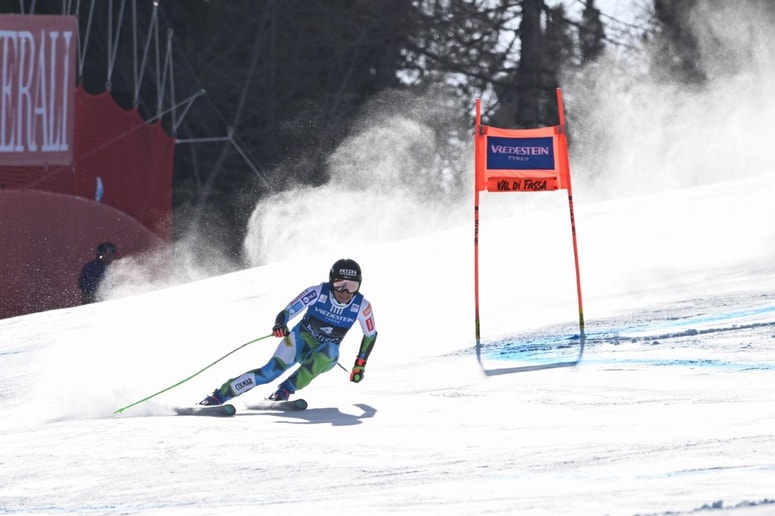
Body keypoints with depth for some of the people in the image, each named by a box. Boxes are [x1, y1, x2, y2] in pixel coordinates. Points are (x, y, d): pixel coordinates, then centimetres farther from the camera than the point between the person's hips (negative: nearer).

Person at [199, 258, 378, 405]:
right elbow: (286, 312, -19)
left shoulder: (361, 306, -17)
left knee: (330, 351, -36)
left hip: (325, 357, 1)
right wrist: (280, 325, -41)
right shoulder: (318, 292, -21)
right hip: (300, 341, -1)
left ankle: (285, 390, -28)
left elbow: (371, 334, 2)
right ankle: (219, 395, -22)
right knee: (272, 370, -25)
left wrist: (360, 364, 0)